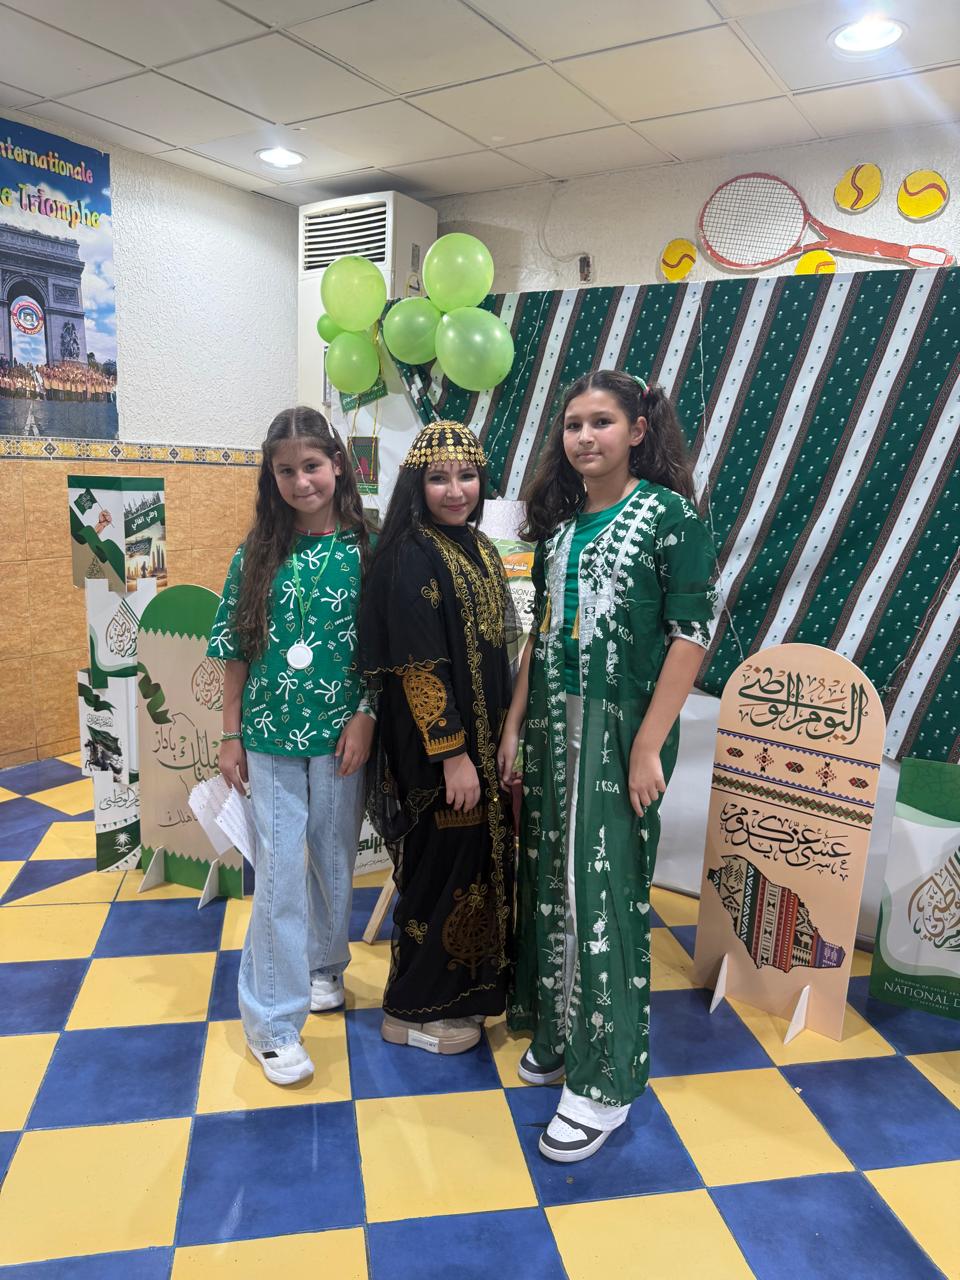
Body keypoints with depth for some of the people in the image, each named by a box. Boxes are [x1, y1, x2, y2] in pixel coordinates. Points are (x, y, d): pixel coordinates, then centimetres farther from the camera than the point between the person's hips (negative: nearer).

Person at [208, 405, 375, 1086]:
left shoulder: (365, 550, -4)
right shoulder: (258, 554, 0)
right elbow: (237, 650, 3)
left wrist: (366, 716, -9)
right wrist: (232, 735, 3)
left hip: (341, 735, 0)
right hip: (271, 736, 0)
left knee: (335, 860, 15)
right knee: (279, 871, 3)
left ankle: (325, 967, 40)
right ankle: (273, 1021, 15)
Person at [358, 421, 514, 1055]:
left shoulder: (479, 547, 9)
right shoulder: (410, 557, -17)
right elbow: (418, 667, -21)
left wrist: (502, 737, 14)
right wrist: (452, 754, -21)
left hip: (482, 737, 9)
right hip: (436, 746, -9)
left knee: (474, 860, 19)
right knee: (442, 867, 4)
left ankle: (458, 989, 38)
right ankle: (414, 1010, 25)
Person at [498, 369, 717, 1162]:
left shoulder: (670, 514, -7)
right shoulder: (558, 521, 10)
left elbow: (691, 634, -11)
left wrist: (648, 746, -16)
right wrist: (515, 724, 10)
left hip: (621, 726, -5)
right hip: (553, 721, 6)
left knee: (605, 891, 0)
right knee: (550, 881, 12)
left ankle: (607, 1077, 17)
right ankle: (556, 1029, 33)